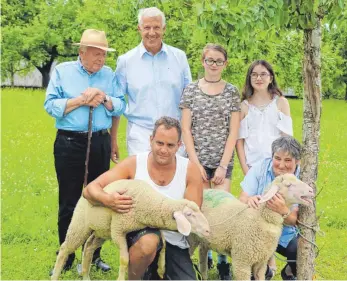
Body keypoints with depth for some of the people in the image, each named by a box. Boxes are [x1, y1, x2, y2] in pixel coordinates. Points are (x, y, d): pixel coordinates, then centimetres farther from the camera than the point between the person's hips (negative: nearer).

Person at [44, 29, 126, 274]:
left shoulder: (109, 74, 7)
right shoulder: (62, 71, 0)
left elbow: (121, 106, 3)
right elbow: (51, 105, -7)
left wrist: (104, 99, -15)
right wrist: (80, 100, -16)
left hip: (100, 143, 3)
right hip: (69, 144, -3)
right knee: (69, 204, 4)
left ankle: (93, 255, 23)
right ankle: (66, 259, 15)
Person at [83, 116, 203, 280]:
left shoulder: (190, 170, -8)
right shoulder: (134, 164, -10)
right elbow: (90, 189, -11)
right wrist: (108, 200, -35)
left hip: (174, 241, 3)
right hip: (139, 231, -2)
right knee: (148, 242, -37)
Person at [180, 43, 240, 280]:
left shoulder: (232, 92, 4)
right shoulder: (191, 90, 4)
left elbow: (233, 132, 0)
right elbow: (186, 129, 1)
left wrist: (223, 165, -7)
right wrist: (195, 163, -7)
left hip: (223, 161, 0)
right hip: (198, 160, 0)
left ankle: (223, 261, 6)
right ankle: (205, 256, 15)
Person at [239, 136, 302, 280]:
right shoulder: (259, 169, -13)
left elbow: (294, 221, -18)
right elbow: (241, 201, -15)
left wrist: (283, 211, -43)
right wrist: (249, 200, -41)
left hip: (285, 235, 1)